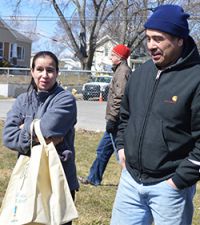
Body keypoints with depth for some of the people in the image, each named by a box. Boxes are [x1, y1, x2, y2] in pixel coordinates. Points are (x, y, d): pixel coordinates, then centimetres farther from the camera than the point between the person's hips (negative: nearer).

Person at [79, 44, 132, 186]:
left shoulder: (123, 72, -15)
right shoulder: (121, 70, 18)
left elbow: (119, 98, -23)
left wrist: (112, 118, -21)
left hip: (117, 121, -11)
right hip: (116, 121, 11)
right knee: (103, 149, 17)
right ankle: (94, 178, 29)